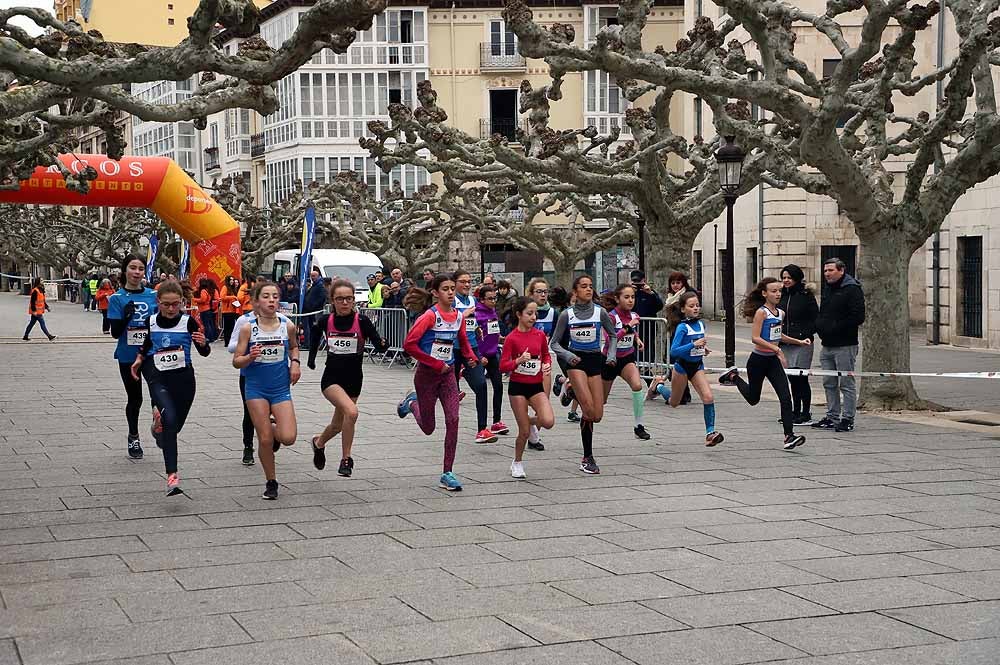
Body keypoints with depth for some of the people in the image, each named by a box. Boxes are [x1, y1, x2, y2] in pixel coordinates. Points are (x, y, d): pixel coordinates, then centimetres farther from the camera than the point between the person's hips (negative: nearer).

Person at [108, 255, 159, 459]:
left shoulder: (153, 295, 2)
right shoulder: (117, 298, -4)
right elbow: (115, 332, -7)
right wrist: (125, 316, -24)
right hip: (128, 356, -1)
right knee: (134, 398, 12)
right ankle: (133, 438, 33)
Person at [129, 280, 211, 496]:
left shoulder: (188, 322, -8)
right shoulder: (151, 322, -1)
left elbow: (204, 352, -4)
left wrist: (203, 342, -24)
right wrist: (139, 359, 9)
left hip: (183, 379, 1)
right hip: (158, 378, 0)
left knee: (174, 426, 12)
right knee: (169, 420, -23)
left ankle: (159, 428, 53)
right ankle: (172, 475, -27)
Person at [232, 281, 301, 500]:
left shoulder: (287, 326, -3)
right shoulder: (249, 329, -7)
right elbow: (236, 362, -3)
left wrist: (295, 362, 1)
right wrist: (250, 357, -23)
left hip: (281, 389, 1)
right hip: (256, 389, -1)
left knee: (288, 438, -12)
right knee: (265, 440, -1)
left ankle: (274, 431, 25)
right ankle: (271, 482, 19)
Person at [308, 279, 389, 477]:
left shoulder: (362, 321, -11)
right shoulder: (325, 321, -6)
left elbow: (379, 345, -19)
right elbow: (315, 337, 17)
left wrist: (383, 344, -40)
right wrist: (311, 359, 18)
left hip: (353, 380, 2)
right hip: (331, 378, -2)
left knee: (338, 425, 15)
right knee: (351, 411, -27)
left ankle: (319, 442, 49)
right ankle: (346, 459, -11)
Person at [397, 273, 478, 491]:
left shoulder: (458, 316, 2)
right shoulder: (430, 316, -16)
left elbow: (463, 342, 22)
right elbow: (409, 344, -22)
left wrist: (471, 357, 3)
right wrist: (435, 364, -19)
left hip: (447, 373, 5)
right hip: (426, 374, -5)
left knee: (453, 420, -9)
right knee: (428, 428, 9)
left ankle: (447, 473, -2)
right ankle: (412, 403, 44)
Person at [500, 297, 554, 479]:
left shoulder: (540, 335, 2)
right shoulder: (512, 338, -9)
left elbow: (546, 355, 18)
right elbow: (503, 366, -9)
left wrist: (547, 364, -3)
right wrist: (519, 360, -26)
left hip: (536, 385, 3)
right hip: (518, 386, -3)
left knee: (548, 421, -19)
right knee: (524, 432, -1)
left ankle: (532, 421, 17)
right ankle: (517, 463, 24)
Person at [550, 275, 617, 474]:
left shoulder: (600, 312, 2)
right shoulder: (567, 314, -1)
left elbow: (613, 335, 16)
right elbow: (555, 342, 5)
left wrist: (611, 355, 1)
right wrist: (568, 355, -13)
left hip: (595, 361, 3)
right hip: (576, 362, -3)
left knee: (598, 415, -4)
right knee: (589, 409, -20)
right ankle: (587, 458, -7)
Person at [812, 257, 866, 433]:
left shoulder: (852, 290, -10)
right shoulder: (828, 289, 17)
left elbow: (858, 317, -18)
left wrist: (835, 328, -18)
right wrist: (819, 326, 5)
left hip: (845, 346, -9)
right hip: (827, 345, 9)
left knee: (847, 384, -3)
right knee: (829, 384, 12)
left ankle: (847, 419, 1)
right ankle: (832, 417, 20)